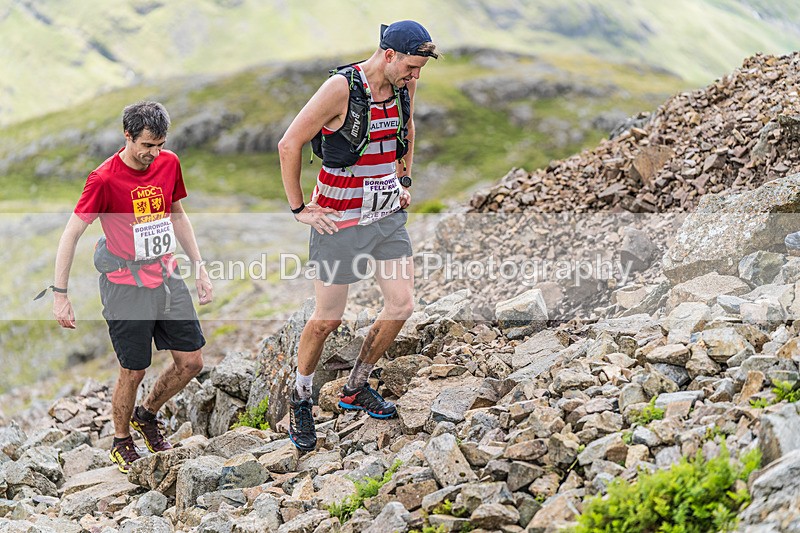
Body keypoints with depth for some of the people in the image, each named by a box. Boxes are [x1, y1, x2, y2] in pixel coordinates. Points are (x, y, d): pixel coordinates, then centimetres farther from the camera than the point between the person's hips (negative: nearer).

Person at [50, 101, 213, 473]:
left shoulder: (169, 163, 1)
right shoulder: (105, 179, -16)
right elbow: (71, 235, -12)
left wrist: (200, 270, 16)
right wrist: (60, 295, -13)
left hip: (167, 279, 6)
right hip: (126, 287, -6)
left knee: (191, 362, 6)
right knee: (133, 372, 1)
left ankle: (147, 414, 32)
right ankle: (121, 441, 26)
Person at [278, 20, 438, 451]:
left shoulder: (405, 86, 1)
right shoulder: (341, 88, -20)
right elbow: (289, 145, -16)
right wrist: (298, 209, -12)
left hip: (388, 214, 6)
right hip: (341, 220, -6)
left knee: (401, 306, 3)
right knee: (327, 319, 2)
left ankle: (355, 388, 23)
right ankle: (300, 400, 24)